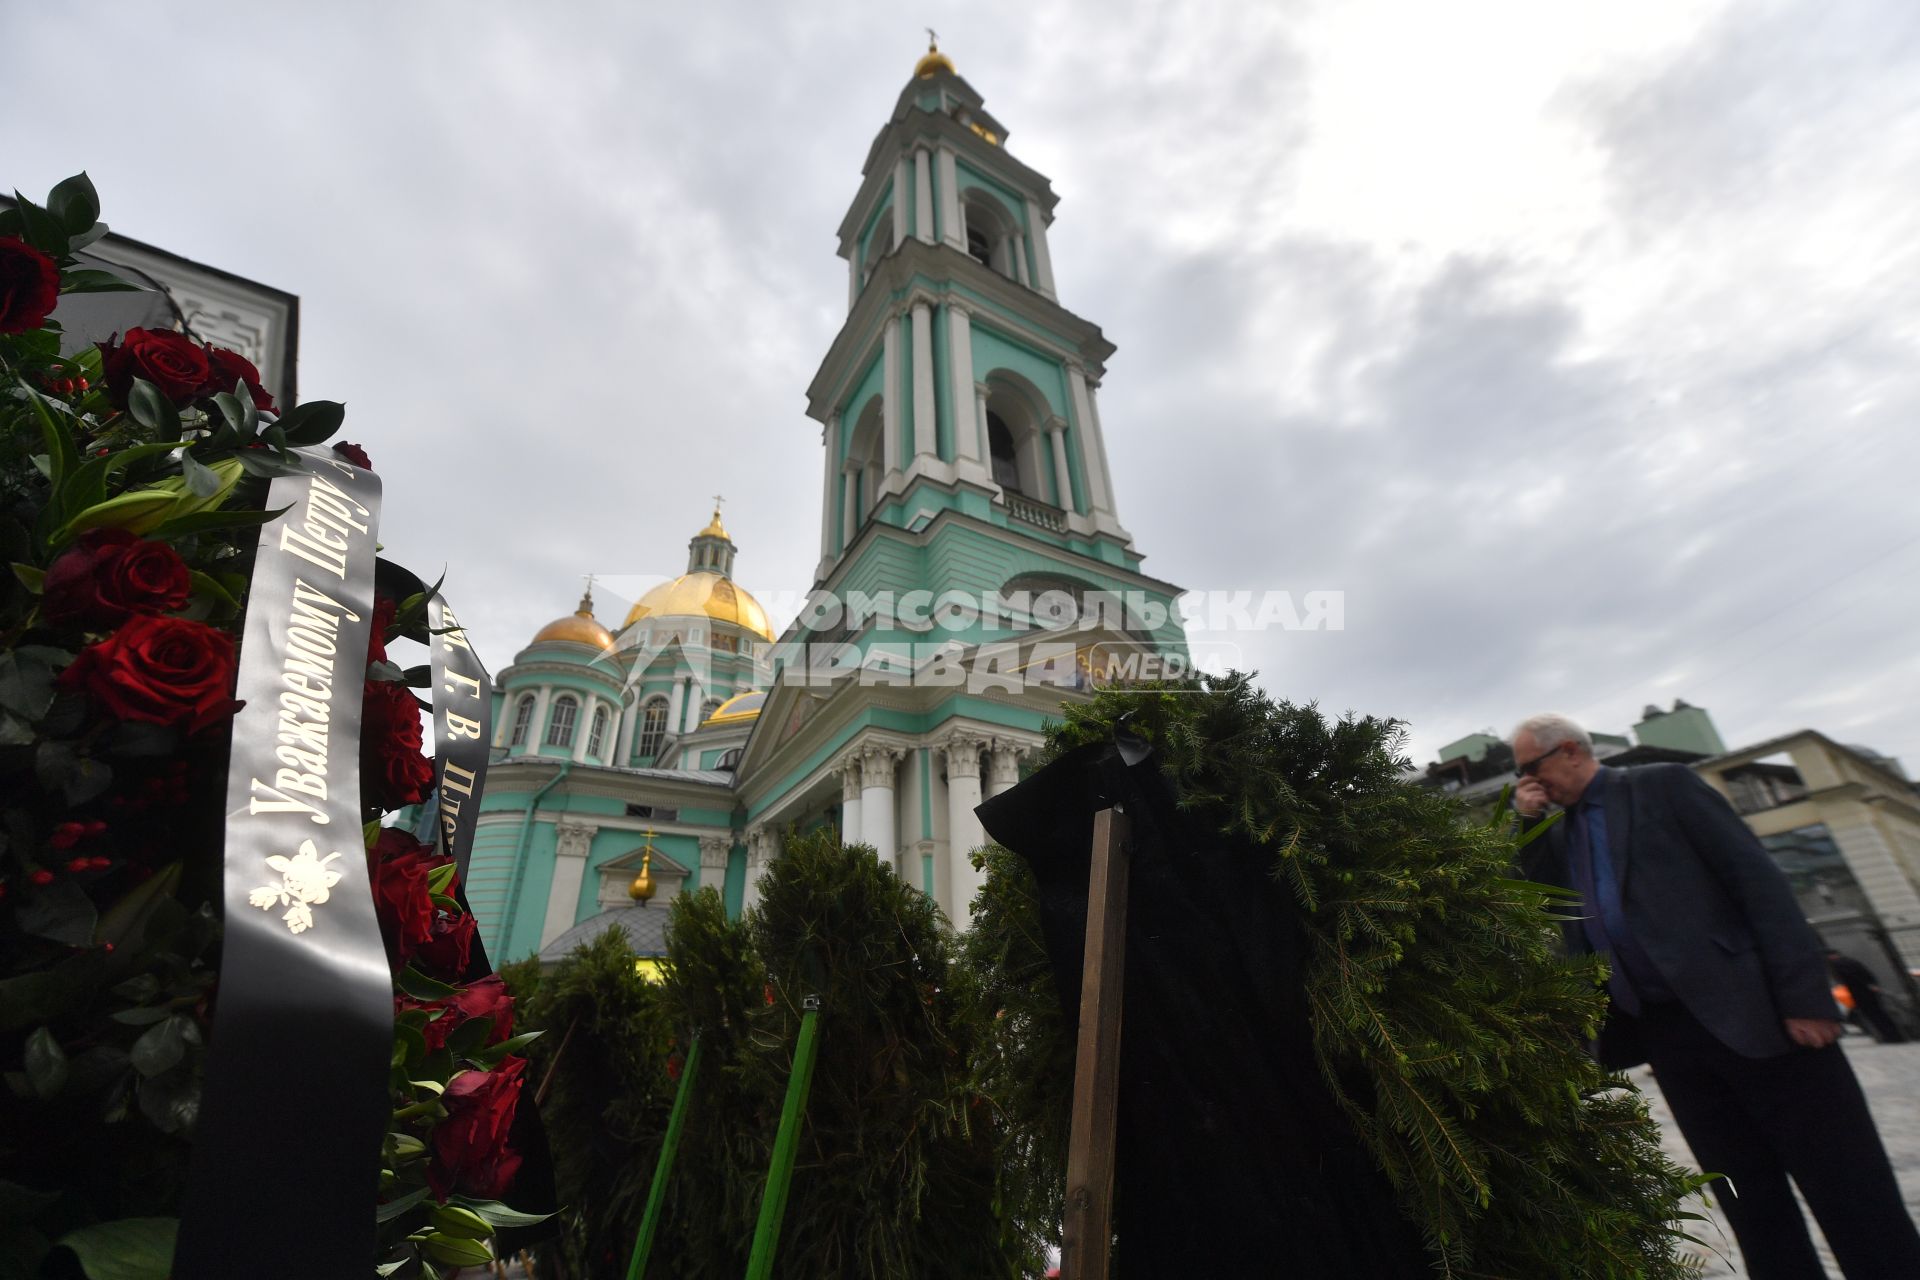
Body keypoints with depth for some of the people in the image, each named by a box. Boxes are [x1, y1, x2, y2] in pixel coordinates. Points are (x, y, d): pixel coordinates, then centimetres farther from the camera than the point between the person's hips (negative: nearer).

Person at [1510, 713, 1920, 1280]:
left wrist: (1804, 993, -15)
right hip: (1664, 1034, 5)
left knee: (1855, 1200, 1)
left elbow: (1756, 876, -7)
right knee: (1752, 1206, 11)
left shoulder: (1663, 784, -2)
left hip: (1751, 1011, -5)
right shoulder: (1558, 836, 14)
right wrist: (1528, 824, 3)